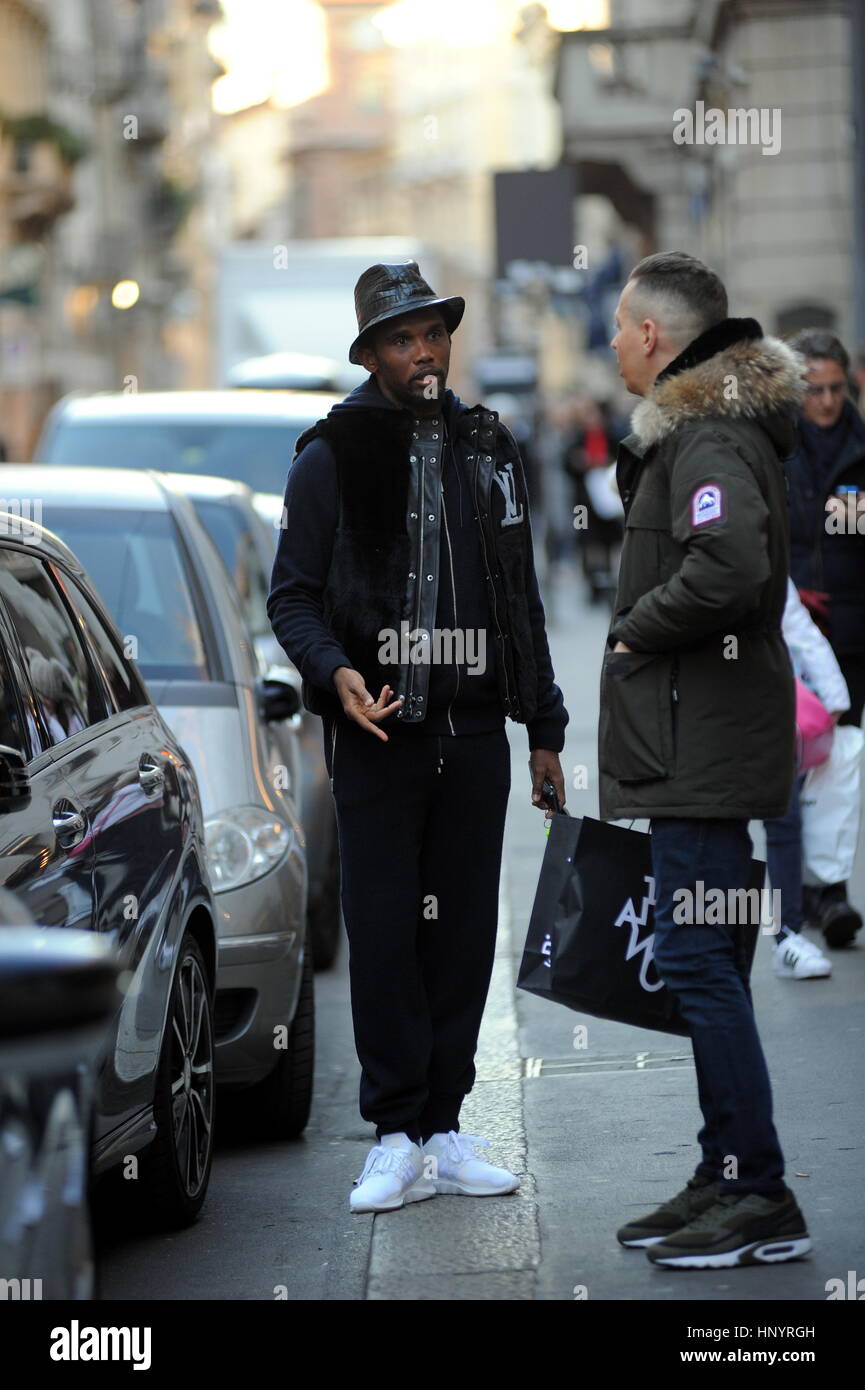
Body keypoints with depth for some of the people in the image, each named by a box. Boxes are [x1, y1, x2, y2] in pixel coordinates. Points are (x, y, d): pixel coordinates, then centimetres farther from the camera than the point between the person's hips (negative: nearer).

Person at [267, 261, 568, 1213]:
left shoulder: (487, 450, 14)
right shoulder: (334, 455, 0)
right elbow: (292, 593, 0)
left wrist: (545, 726, 17)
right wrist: (335, 672, -20)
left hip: (475, 732, 4)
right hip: (379, 733, -4)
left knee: (464, 933, 5)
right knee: (384, 934, -3)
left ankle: (445, 1129, 12)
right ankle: (397, 1138, 3)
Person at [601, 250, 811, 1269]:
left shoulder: (712, 438, -14)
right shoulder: (688, 430, 17)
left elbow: (727, 570, -29)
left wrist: (634, 633, -16)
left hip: (705, 750, -11)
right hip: (697, 750, 11)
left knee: (697, 960, -10)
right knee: (702, 964, 14)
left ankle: (761, 1197, -7)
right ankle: (725, 1180, 20)